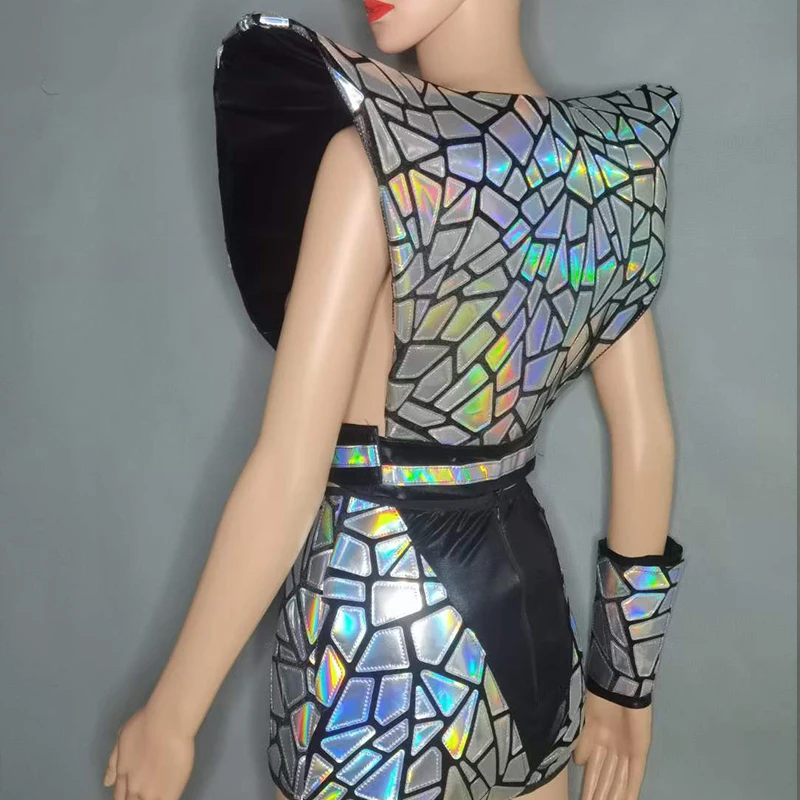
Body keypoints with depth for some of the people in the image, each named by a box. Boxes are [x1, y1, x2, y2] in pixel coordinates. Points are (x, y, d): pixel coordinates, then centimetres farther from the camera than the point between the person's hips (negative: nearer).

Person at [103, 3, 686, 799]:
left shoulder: (376, 151, -20)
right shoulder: (608, 159, 0)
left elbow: (288, 473, -21)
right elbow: (646, 439, 3)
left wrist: (170, 715, -9)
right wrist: (626, 679, 13)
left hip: (376, 622, -6)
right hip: (523, 590, 6)